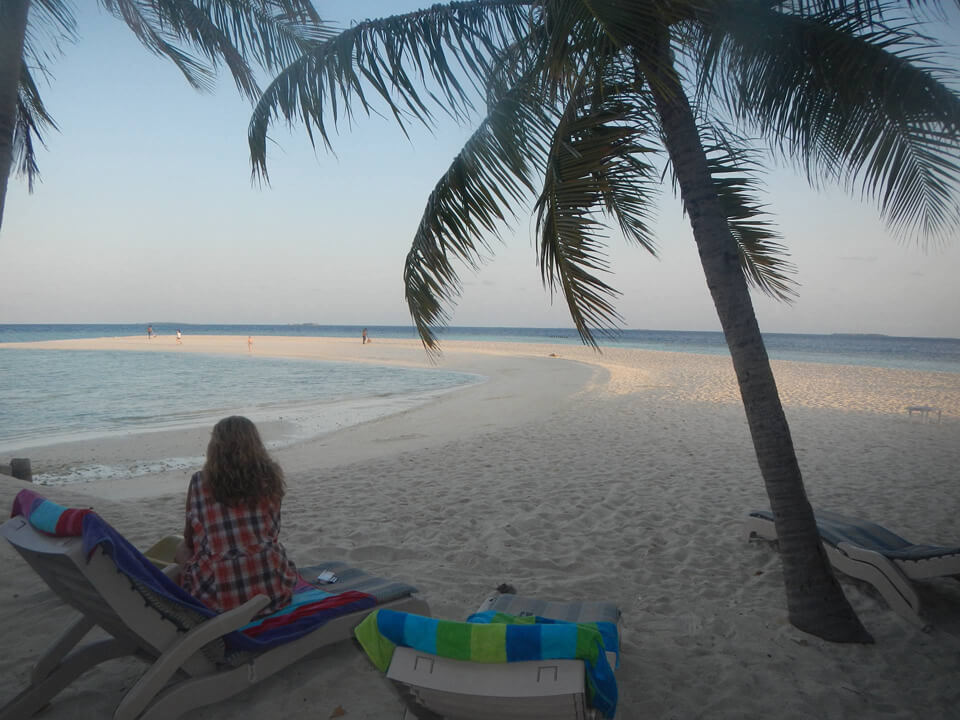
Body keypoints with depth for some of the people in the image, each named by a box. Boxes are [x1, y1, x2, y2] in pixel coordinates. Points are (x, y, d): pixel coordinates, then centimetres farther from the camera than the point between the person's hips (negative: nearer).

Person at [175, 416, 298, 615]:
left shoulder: (199, 482, -3)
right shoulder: (270, 478, -2)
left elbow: (189, 539, 9)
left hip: (217, 597, -1)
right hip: (272, 593, 1)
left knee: (182, 549, 27)